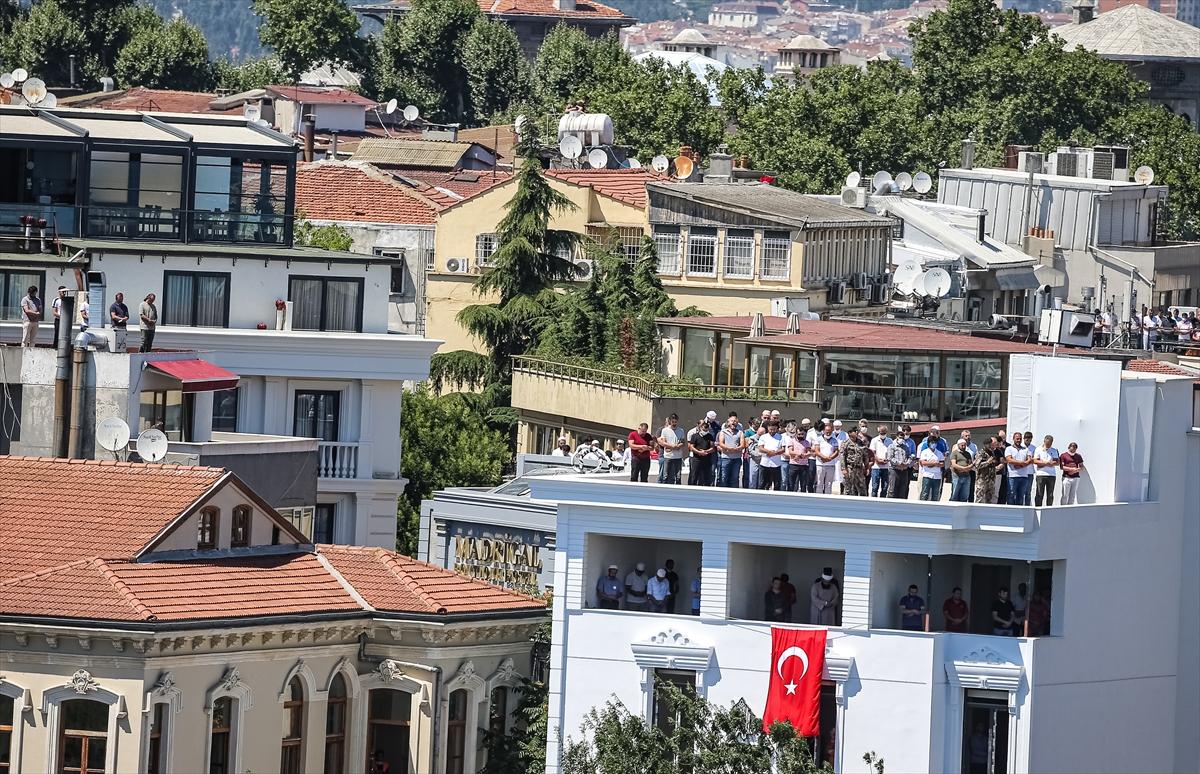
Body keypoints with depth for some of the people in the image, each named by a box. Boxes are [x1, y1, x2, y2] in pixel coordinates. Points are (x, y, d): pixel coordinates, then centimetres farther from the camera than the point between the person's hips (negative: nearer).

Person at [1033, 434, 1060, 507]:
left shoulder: (1054, 451, 12)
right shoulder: (1039, 449, 5)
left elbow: (1057, 462, 6)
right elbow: (1035, 461, -5)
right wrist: (1045, 463, -15)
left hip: (1052, 475, 3)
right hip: (1041, 474, -3)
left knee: (1050, 495, 3)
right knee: (1040, 494, -5)